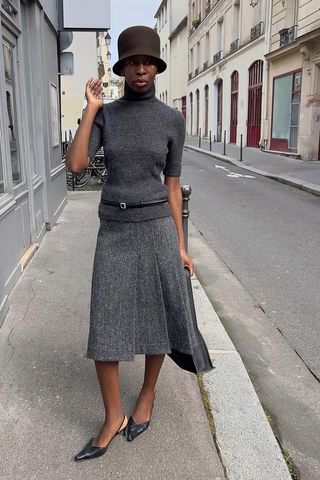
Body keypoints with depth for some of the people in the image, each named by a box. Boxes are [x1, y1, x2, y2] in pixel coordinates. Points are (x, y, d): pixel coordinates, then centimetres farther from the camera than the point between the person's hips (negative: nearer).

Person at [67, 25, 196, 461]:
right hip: (114, 232, 1)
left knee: (157, 319, 9)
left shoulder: (172, 120, 1)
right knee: (104, 330, -1)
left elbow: (172, 185, 4)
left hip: (156, 228, -1)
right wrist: (92, 109, -8)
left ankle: (147, 395, 35)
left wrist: (180, 246, 4)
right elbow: (75, 166, -11)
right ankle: (113, 419, 17)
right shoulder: (104, 115, 3)